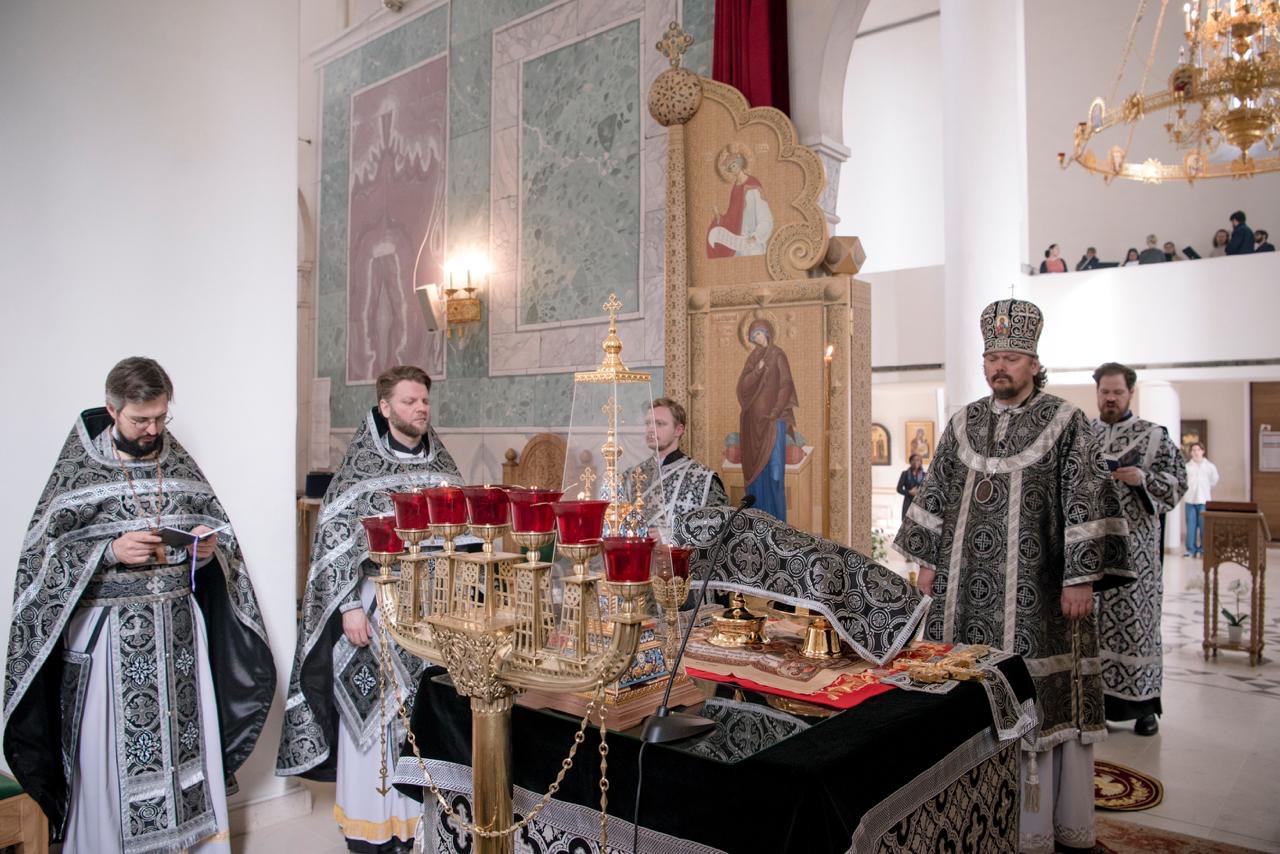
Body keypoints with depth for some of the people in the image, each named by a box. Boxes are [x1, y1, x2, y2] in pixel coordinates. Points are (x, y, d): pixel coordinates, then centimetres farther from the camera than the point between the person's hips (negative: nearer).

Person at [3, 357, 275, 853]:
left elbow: (215, 525, 13)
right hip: (109, 633, -3)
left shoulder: (178, 463, 6)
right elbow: (45, 551, -4)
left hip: (181, 626, 3)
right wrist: (110, 551, -18)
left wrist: (209, 546, -8)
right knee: (113, 752, 3)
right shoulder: (80, 468, -4)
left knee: (189, 735, 9)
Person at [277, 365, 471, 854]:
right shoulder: (359, 466, -6)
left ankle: (419, 810, 26)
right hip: (377, 608, -4)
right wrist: (348, 606, -16)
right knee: (372, 713, 4)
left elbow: (462, 531, 14)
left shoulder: (441, 463, 8)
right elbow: (335, 539, -9)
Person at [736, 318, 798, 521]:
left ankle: (776, 517, -1)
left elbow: (786, 385, -9)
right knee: (755, 468, 6)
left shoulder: (777, 355, -2)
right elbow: (742, 386, 2)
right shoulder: (751, 359, 13)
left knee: (773, 466, -6)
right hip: (754, 420, 5)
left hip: (772, 419, -5)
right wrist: (757, 370, -14)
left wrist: (775, 413, -17)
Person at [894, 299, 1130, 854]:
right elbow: (935, 496, 15)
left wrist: (1081, 579, -12)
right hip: (967, 591, 4)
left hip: (1036, 595, -4)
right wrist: (928, 560, 12)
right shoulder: (963, 424, 10)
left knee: (1038, 700, 1)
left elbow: (1087, 504, -7)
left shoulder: (1065, 423, -3)